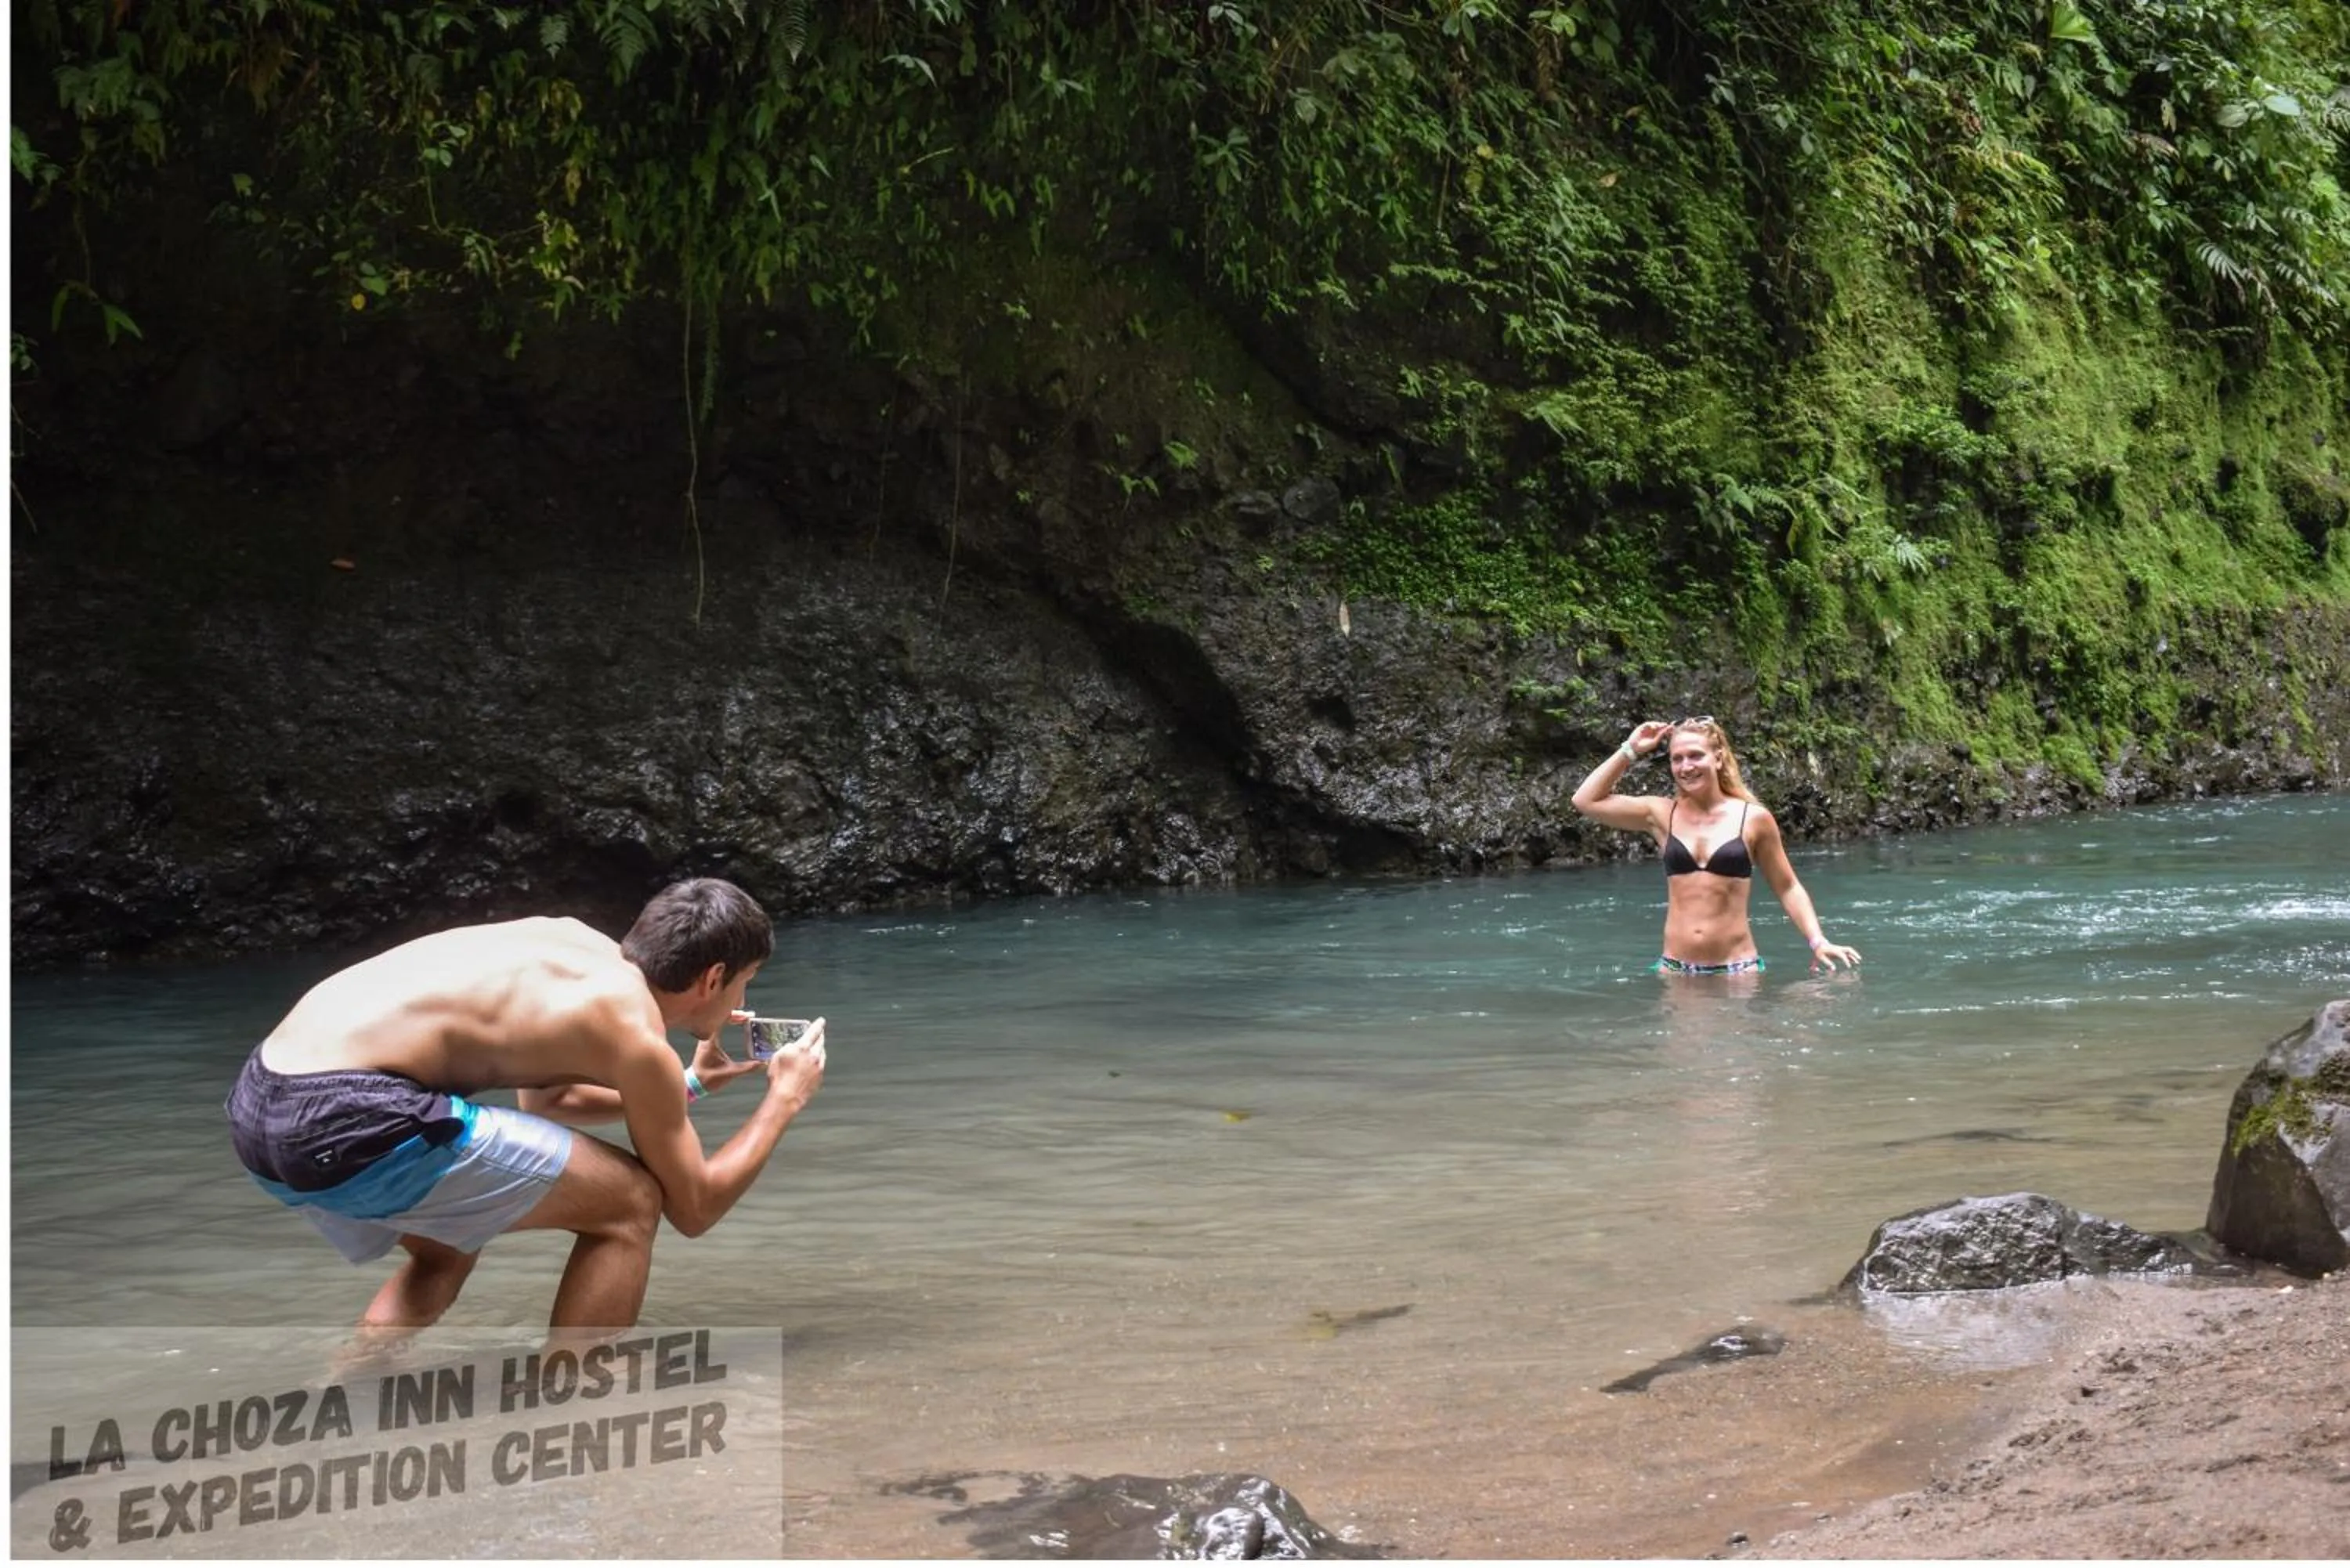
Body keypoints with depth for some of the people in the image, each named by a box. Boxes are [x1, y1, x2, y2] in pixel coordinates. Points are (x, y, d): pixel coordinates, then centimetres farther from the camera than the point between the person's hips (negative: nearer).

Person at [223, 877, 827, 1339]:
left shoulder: (580, 950, 21)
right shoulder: (635, 1036, -2)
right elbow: (694, 1209, 9)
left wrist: (688, 1084, 40)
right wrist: (784, 1100, 21)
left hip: (263, 1098, 9)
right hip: (342, 1114, -9)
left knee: (445, 1252, 35)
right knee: (629, 1204, 3)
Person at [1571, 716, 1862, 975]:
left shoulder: (1753, 817, 0)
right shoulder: (1662, 814, 6)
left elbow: (1788, 888, 7)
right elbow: (1586, 801, 8)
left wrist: (1818, 941, -5)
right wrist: (1630, 750, 8)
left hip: (1737, 968, -2)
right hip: (1675, 969, 2)